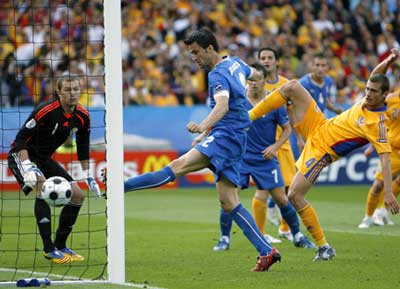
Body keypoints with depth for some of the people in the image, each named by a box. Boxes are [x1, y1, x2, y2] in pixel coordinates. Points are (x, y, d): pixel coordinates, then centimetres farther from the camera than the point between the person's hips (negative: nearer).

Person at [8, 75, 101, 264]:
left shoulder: (82, 116, -5)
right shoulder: (45, 111, -26)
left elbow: (83, 147, 11)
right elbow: (21, 139, -25)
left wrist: (88, 176, 10)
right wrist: (28, 168, -34)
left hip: (44, 159, 8)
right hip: (22, 156, -8)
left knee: (77, 195, 1)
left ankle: (60, 246, 13)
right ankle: (49, 249, -29)